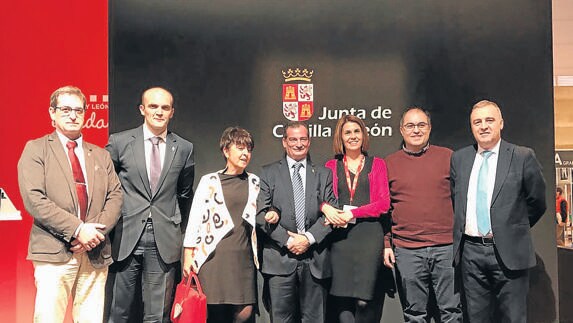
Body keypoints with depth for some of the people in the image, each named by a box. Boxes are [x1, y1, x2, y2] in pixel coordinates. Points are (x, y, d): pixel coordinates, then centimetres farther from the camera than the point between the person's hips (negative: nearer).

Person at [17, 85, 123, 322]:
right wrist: (77, 229, -14)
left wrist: (98, 231, -8)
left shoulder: (101, 155, 18)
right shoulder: (36, 149, 4)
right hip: (55, 253, -4)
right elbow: (34, 199, -8)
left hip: (96, 254, 4)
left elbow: (115, 195, 10)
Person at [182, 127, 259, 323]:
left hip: (244, 255, 3)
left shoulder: (255, 183, 12)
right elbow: (195, 219, 2)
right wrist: (188, 256, -2)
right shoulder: (209, 181, 4)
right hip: (214, 255, -2)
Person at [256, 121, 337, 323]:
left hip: (315, 259, 1)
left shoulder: (324, 174, 13)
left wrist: (309, 238, -8)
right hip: (280, 258, -1)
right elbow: (261, 214, 0)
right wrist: (287, 240, -8)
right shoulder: (268, 173, 9)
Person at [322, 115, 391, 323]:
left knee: (364, 300, -8)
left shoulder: (376, 164, 11)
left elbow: (383, 203, 2)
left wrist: (352, 213, -10)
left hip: (369, 233, -1)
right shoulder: (331, 166, 15)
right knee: (341, 299, -4)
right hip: (340, 235, 1)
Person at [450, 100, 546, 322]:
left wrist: (515, 229, 11)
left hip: (509, 252, -3)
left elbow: (537, 201, 5)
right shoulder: (459, 158, 8)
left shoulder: (523, 157, -3)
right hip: (470, 251, 3)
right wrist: (460, 230, 12)